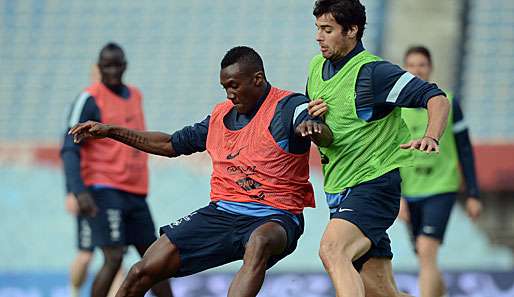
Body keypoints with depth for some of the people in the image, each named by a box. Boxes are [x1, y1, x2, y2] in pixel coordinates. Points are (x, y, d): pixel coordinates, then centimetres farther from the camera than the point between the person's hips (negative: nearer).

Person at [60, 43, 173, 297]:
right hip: (104, 190, -7)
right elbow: (69, 150, -15)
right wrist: (79, 192, -28)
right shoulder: (90, 99, -9)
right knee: (114, 257, -17)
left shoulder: (135, 95, 14)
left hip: (135, 191, 7)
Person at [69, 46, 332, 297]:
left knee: (260, 242, -44)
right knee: (143, 272, -5)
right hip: (221, 212, 6)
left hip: (274, 217, -6)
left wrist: (313, 128, -50)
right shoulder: (221, 114, 14)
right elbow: (171, 145, 26)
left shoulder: (288, 106, -6)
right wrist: (109, 131, 22)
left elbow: (326, 137, -25)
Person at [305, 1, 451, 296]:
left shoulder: (373, 71, -13)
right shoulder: (317, 67, 11)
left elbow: (437, 98, -17)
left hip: (374, 185, -8)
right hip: (338, 192, 8)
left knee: (332, 250, -32)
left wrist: (431, 137, -36)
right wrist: (311, 118, 0)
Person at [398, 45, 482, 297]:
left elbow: (465, 150, 4)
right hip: (410, 193, 3)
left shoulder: (448, 103, -1)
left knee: (426, 252, -19)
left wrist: (473, 194, 2)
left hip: (441, 189, -3)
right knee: (426, 260, 9)